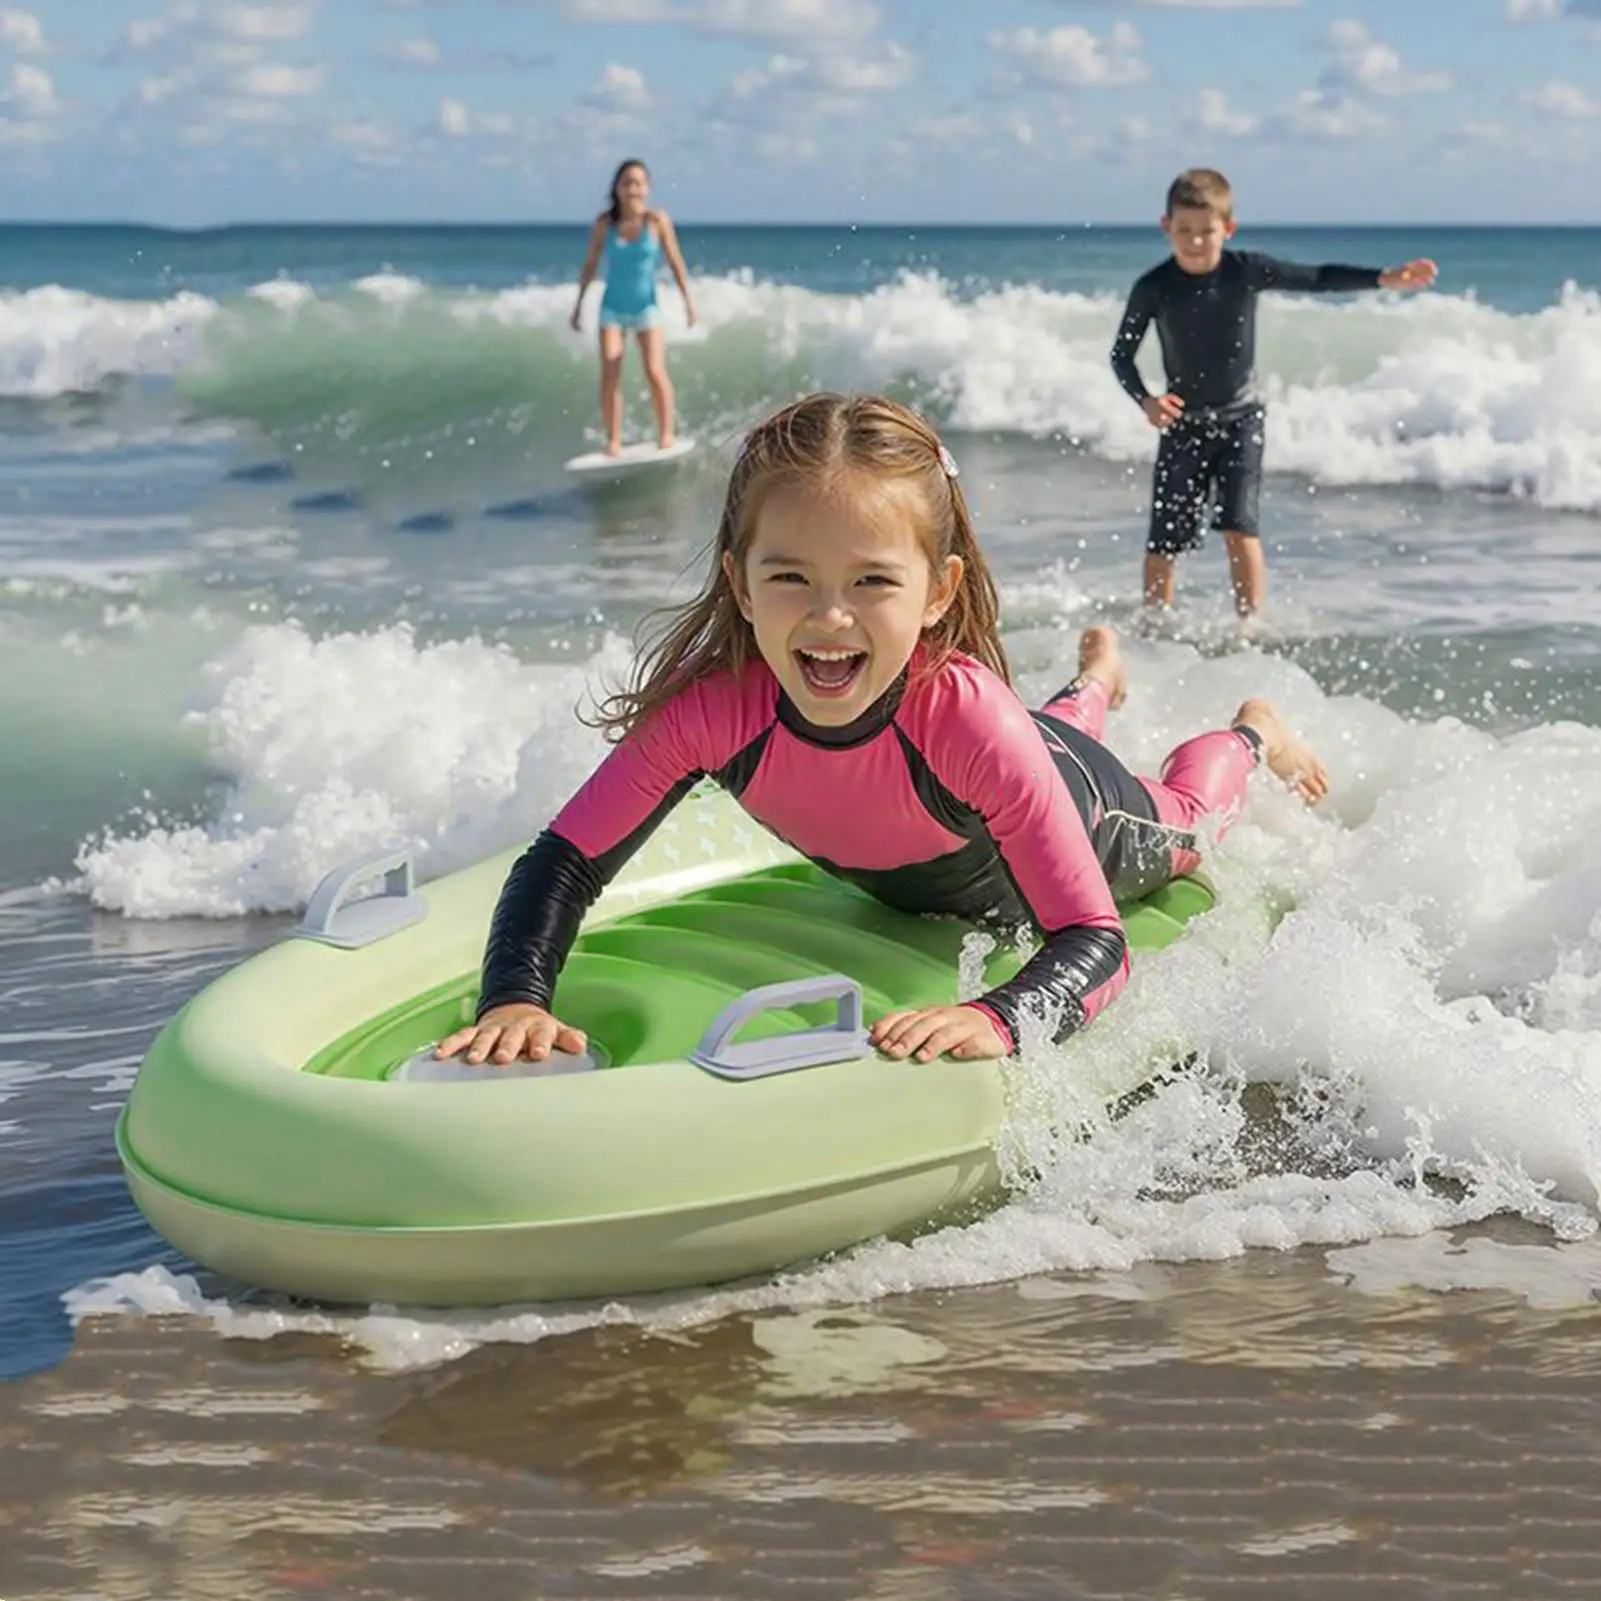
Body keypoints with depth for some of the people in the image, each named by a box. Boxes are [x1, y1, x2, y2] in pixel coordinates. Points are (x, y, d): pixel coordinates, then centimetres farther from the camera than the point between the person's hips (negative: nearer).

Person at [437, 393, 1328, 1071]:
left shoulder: (965, 716, -51)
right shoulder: (710, 710, -43)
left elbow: (1096, 944, -50)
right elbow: (565, 864, -37)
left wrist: (996, 1021, -72)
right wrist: (516, 999, -57)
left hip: (1085, 820, -4)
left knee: (1177, 825, 34)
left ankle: (1253, 733, 64)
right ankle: (1097, 682, 71)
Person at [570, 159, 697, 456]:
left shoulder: (658, 221, -10)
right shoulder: (604, 223, -6)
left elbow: (675, 262, -4)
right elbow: (591, 264, 4)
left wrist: (688, 300, -6)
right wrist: (579, 303, 7)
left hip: (646, 307, -1)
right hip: (613, 308, 1)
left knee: (655, 372, -11)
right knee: (609, 376, -8)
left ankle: (666, 435, 4)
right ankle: (613, 442, -2)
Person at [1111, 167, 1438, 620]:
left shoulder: (1247, 271, -12)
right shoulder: (1153, 288, -13)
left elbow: (1318, 279, -6)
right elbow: (1122, 354, -5)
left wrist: (1384, 278, -17)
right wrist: (1145, 400, -23)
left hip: (1240, 418, 0)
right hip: (1183, 423, 0)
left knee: (1238, 524, -13)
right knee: (1165, 537, 0)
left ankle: (1251, 624, -7)